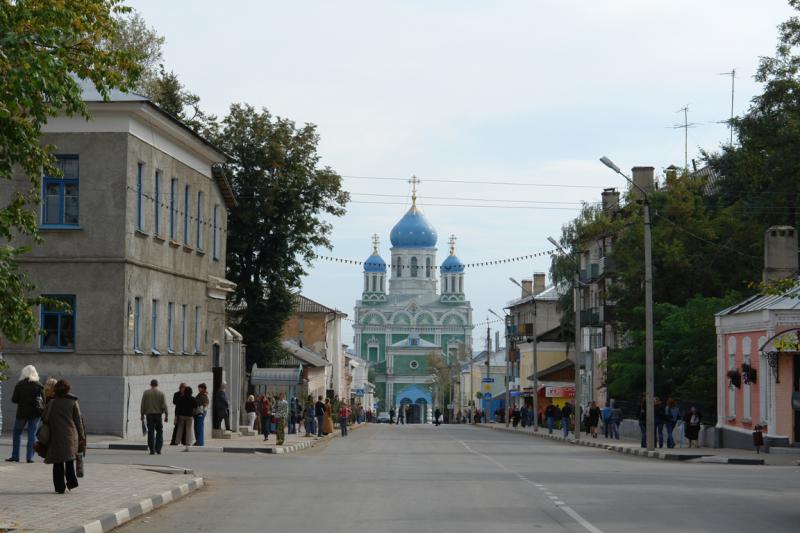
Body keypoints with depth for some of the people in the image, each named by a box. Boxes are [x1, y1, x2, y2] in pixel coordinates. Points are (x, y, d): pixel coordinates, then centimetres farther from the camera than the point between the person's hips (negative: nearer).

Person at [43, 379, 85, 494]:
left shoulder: (52, 403, -1)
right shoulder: (73, 402, 0)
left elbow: (45, 420, 0)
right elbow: (78, 420, 1)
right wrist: (81, 436, 7)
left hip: (56, 437, -1)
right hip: (71, 436, 1)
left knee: (58, 463, 5)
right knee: (69, 460, 18)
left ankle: (60, 486, 1)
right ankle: (71, 482, 10)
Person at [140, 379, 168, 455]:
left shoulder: (146, 393, 1)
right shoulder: (161, 394, -1)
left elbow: (142, 405, 2)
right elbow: (164, 406, -5)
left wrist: (142, 415, 9)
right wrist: (166, 415, 0)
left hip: (149, 414, 1)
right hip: (158, 414, -1)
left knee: (150, 433, 2)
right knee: (159, 432, 10)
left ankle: (152, 450, -1)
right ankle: (158, 449, 3)